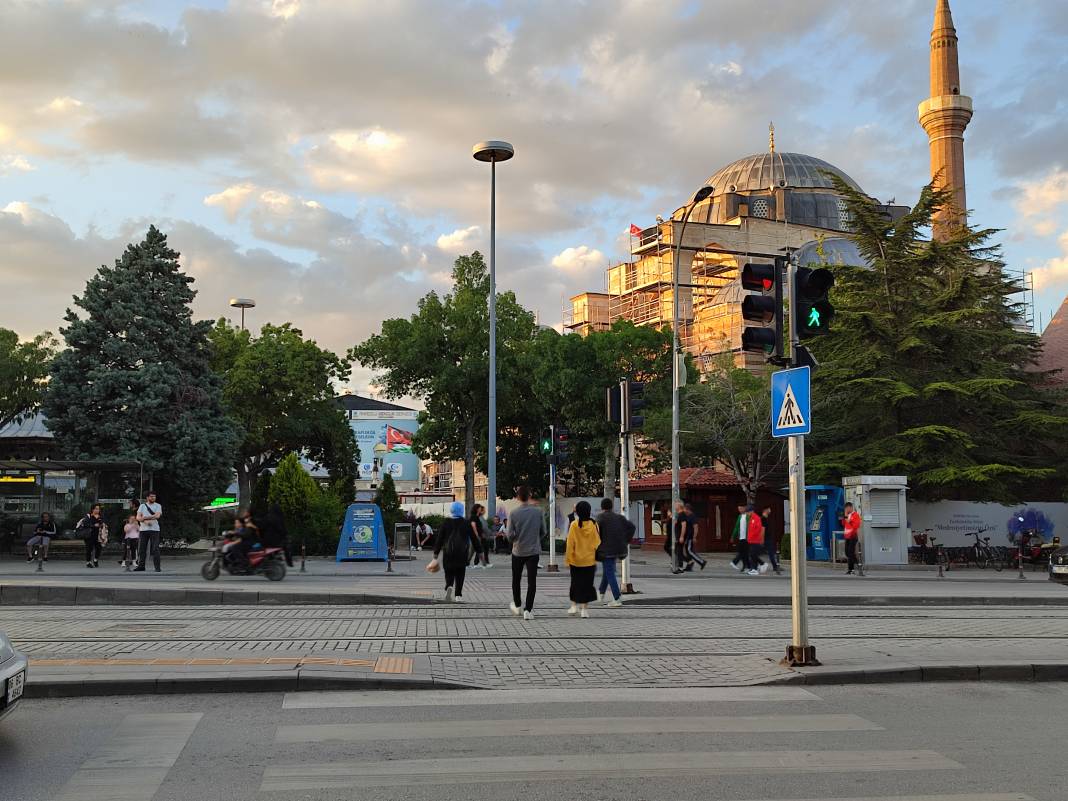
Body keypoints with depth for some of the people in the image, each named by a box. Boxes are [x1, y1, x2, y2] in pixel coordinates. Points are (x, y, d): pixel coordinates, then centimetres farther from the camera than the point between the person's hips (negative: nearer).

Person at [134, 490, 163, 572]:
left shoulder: (158, 506, 6)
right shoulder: (142, 506, 11)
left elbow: (157, 516, -11)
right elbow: (138, 517, 0)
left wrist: (145, 517, -10)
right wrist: (146, 521, -17)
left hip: (154, 530, -2)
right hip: (143, 529, 2)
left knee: (155, 549, -7)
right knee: (141, 548, 4)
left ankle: (157, 567, -6)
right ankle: (141, 565, 15)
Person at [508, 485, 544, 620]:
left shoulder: (514, 514, -10)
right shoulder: (538, 511, -8)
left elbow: (510, 534, -9)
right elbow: (543, 531, 0)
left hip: (518, 552, 0)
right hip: (534, 551, 0)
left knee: (516, 580, 19)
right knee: (532, 581, 2)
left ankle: (517, 605, 33)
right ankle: (528, 610, -4)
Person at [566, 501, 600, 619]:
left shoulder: (574, 525, -11)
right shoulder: (593, 525, -6)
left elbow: (570, 543, -8)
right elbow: (597, 543, -1)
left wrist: (568, 558, 0)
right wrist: (596, 557, 11)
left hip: (576, 560, -1)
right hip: (589, 560, 1)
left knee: (575, 582, 16)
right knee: (587, 584, 6)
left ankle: (574, 605, 18)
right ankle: (585, 609, 4)